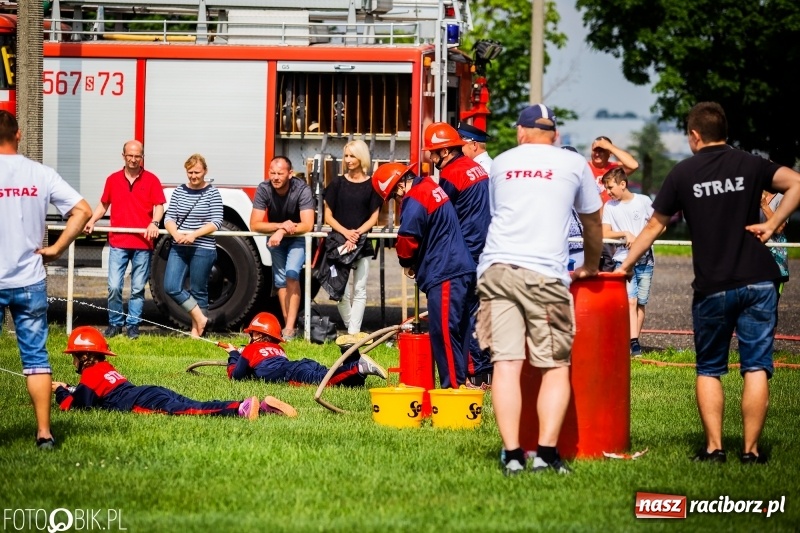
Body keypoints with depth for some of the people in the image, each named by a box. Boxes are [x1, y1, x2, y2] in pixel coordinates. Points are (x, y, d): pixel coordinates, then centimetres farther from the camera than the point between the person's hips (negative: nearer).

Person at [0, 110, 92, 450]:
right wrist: (56, 249, 0)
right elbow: (82, 211, -3)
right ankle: (44, 433, 7)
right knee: (35, 356, 9)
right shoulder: (41, 174, 0)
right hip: (30, 280, 3)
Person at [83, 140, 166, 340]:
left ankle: (133, 324, 13)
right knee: (114, 287, -5)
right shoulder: (113, 180, 10)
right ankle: (114, 323, 9)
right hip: (118, 242, 1)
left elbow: (159, 206, 1)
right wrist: (92, 221, 4)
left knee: (138, 288, 5)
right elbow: (103, 204, 19)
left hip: (142, 243, -1)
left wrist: (154, 223, -18)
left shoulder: (151, 180, 3)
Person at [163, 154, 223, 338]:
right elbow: (169, 217, 5)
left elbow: (216, 222, -9)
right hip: (179, 248, 4)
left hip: (203, 249, -4)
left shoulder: (212, 193, -2)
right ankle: (200, 317, 6)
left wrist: (194, 235, -21)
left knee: (198, 291, 2)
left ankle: (197, 331, 12)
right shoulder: (179, 191, 9)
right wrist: (176, 234, -16)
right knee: (171, 287, -6)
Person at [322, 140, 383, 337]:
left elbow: (374, 217, 3)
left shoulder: (372, 185, 4)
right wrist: (345, 232, -12)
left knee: (359, 291, -1)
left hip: (362, 243, -1)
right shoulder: (337, 183, 6)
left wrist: (357, 233, -13)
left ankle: (354, 332, -1)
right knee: (339, 289, -4)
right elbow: (328, 216, 4)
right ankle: (351, 329, 9)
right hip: (339, 240, 1)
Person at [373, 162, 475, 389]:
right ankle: (459, 380, 19)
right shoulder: (430, 188, 18)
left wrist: (407, 263, 5)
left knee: (444, 331, -9)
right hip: (460, 269, 10)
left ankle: (453, 384, -10)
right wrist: (413, 263, 13)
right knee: (455, 330, 14)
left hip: (445, 276, -10)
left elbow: (407, 237, -16)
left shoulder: (415, 200, -13)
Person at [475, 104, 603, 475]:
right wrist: (590, 267, 44)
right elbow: (592, 223, 27)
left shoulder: (501, 163, 20)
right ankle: (547, 452, -9)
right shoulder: (574, 164, 14)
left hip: (496, 267, 2)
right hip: (546, 274, -2)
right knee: (555, 367, 3)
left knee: (506, 363, -2)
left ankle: (512, 455, -9)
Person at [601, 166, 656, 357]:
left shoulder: (643, 201, 2)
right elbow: (604, 233, -1)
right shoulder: (610, 206, 5)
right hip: (623, 260, -1)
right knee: (630, 301, -14)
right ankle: (634, 343, -23)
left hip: (645, 260, 1)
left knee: (641, 303, 4)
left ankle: (634, 340, 12)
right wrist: (625, 234, -15)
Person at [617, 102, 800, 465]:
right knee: (756, 367, 2)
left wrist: (624, 267, 21)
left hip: (711, 287, 0)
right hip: (757, 282, 0)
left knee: (709, 369, 13)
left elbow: (654, 226, 11)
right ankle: (751, 450, 0)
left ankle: (714, 448, 6)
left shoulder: (683, 173, 5)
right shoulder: (750, 165, 5)